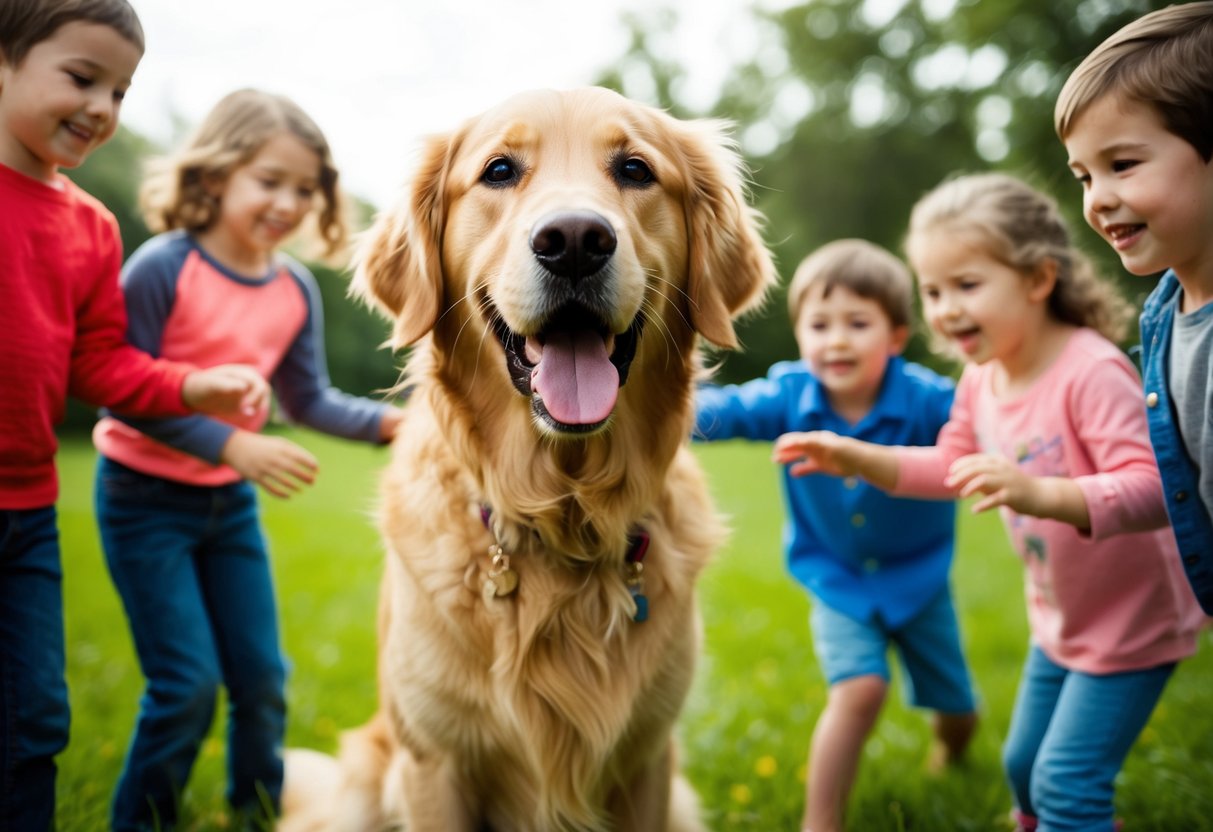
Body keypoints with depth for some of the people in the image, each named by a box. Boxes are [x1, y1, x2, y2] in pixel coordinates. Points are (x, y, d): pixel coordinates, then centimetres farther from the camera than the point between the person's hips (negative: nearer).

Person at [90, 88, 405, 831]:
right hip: (146, 498, -5)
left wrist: (392, 420, -11)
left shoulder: (296, 289, -3)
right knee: (188, 684, -6)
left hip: (230, 501, 6)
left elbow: (308, 399, 4)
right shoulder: (164, 268, -20)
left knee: (262, 677, 12)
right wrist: (235, 445, -29)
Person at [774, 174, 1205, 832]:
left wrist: (1037, 492, -53)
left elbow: (1152, 489, -38)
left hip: (1132, 622, -8)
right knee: (1024, 764, 21)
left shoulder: (1092, 371, -30)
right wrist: (859, 458, -3)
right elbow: (952, 468, 11)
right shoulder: (981, 377, -4)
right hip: (1059, 620, 8)